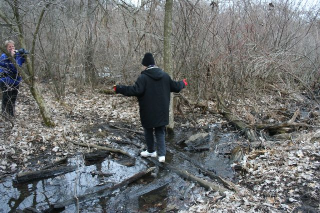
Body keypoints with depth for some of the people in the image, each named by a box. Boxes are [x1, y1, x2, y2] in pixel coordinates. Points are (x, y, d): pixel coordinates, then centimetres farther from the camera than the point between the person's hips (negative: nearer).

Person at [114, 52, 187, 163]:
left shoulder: (143, 77, -15)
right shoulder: (165, 75, 2)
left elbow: (136, 90, -26)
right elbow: (175, 87, 8)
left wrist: (119, 89, -18)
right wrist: (183, 83, 30)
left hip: (148, 112, -4)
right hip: (162, 112, 4)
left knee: (148, 131, 16)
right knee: (160, 132, 11)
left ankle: (151, 151, 29)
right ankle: (161, 154, 4)